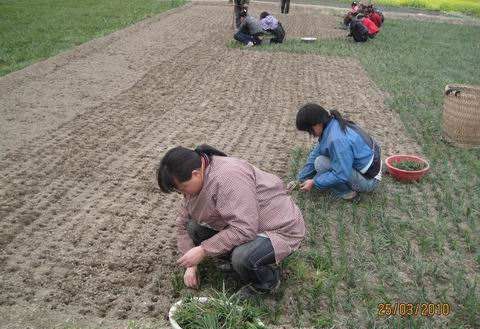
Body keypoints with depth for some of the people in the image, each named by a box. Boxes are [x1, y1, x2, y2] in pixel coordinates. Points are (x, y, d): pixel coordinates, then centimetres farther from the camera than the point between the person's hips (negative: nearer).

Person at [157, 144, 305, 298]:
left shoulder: (228, 177, -32)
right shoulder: (196, 181, -4)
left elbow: (244, 230, -35)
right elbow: (183, 223, 5)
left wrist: (203, 250, -27)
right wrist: (190, 265, 2)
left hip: (280, 229, -8)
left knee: (242, 258, -34)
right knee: (194, 227, -5)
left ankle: (269, 280, -1)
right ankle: (237, 259, 12)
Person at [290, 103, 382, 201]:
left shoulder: (337, 139, -31)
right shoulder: (332, 126, -2)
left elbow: (341, 175, -28)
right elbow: (315, 154, 7)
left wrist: (314, 182, -17)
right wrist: (300, 179, 9)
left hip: (368, 180, -9)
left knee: (321, 163, -20)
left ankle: (346, 193, -3)